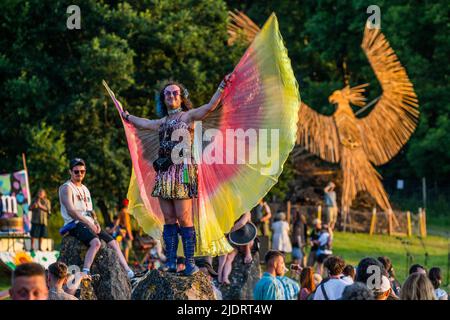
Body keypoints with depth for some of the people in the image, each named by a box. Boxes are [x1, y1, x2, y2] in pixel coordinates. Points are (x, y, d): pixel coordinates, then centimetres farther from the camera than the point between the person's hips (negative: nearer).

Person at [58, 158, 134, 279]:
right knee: (96, 242, -34)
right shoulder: (66, 188, -3)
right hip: (75, 224, -8)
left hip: (90, 225, 8)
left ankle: (129, 273, 3)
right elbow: (71, 210, -15)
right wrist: (88, 223, -23)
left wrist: (96, 223, 1)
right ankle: (85, 273, -46)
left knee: (113, 243, 1)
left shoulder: (85, 189, 23)